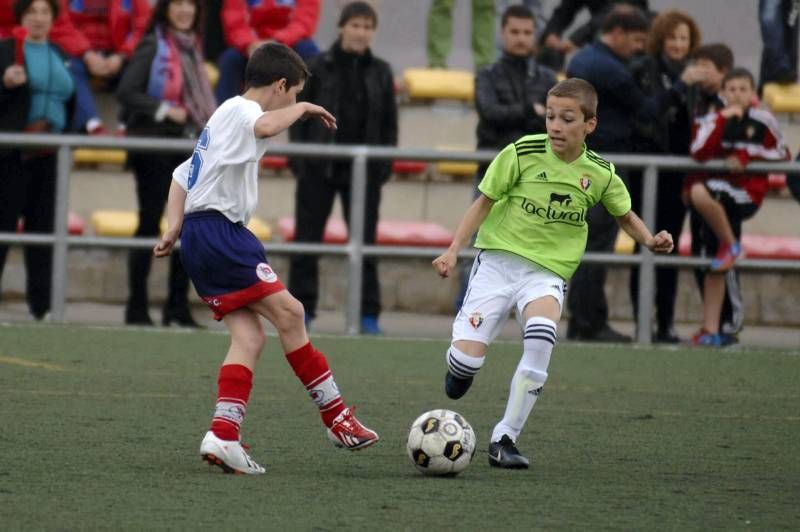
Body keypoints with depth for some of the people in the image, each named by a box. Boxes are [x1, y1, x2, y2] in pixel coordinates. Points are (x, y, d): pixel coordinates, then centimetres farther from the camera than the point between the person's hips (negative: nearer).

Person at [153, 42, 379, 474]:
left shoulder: (226, 116, 27)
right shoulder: (241, 110, -5)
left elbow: (181, 176, 27)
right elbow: (266, 127, -31)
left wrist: (174, 230, 16)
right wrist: (302, 109, -13)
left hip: (200, 240, 10)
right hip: (219, 231, -10)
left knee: (249, 337, -1)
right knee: (287, 312, -12)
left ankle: (222, 437, -10)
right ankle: (337, 418, -12)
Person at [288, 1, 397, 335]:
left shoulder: (381, 72, 6)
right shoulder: (318, 67, 0)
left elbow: (389, 122, 9)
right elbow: (299, 114, 0)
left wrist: (385, 165, 1)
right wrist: (299, 159, -7)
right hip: (319, 168, -1)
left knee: (365, 241, 3)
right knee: (307, 238, 3)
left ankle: (368, 314, 7)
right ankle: (301, 309, 10)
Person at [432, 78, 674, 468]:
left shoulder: (600, 173, 0)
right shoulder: (522, 153, -8)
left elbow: (625, 216, 18)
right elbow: (485, 202, 1)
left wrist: (649, 241, -1)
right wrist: (454, 249, -7)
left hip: (548, 272, 1)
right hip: (498, 260, -1)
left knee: (541, 335, -32)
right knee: (467, 357, -18)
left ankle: (505, 439, -20)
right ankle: (460, 369, 24)